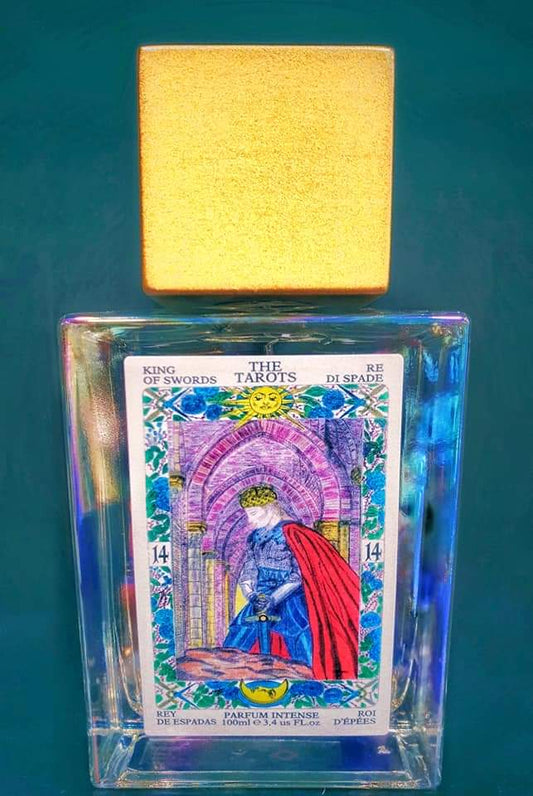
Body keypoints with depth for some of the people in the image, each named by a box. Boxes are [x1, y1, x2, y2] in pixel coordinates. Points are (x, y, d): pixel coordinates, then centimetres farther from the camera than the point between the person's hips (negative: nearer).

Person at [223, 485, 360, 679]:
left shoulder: (291, 533, -10)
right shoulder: (255, 537, 10)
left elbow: (300, 575, -14)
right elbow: (246, 577, 10)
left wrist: (273, 599, -19)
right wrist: (252, 596, -10)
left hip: (290, 603, -6)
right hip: (261, 603, 6)